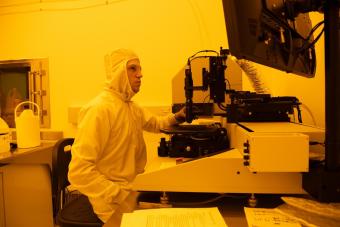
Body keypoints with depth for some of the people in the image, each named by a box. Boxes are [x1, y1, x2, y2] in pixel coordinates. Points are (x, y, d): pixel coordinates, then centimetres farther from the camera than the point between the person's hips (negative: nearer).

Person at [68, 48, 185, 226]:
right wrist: (121, 196, -25)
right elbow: (79, 171, -24)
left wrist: (177, 117, 6)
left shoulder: (131, 106, 8)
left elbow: (155, 123, 25)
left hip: (134, 189, 8)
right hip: (118, 201, -8)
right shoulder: (99, 109, -21)